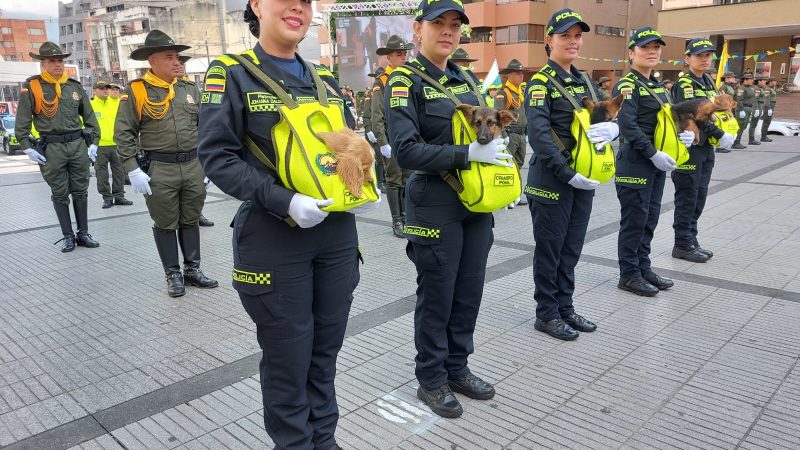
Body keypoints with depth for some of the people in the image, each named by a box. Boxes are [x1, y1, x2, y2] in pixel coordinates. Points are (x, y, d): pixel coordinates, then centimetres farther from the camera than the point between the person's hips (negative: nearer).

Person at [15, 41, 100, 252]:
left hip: (78, 144, 3)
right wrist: (28, 148, -7)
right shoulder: (31, 88, -1)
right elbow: (22, 123, -1)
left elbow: (90, 117, 13)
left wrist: (93, 143, 7)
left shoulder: (75, 86, 8)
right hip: (51, 148, -3)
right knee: (60, 195, 5)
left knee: (80, 191, 7)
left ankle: (83, 234, 17)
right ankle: (68, 236, 14)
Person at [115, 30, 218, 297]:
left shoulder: (189, 88, 9)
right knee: (165, 224, 7)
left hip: (193, 165, 4)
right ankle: (173, 274, 19)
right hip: (159, 170, -4)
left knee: (190, 220, 12)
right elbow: (123, 134, -5)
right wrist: (133, 170, -11)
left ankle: (192, 270, 25)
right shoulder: (136, 91, -4)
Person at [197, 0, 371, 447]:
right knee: (288, 353, 7)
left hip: (337, 231, 5)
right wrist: (282, 201, -23)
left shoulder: (326, 80, 13)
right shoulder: (231, 74, -4)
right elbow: (217, 156, -12)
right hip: (274, 237, -5)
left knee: (327, 345, 16)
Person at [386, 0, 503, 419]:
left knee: (469, 293, 14)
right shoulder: (404, 81, -9)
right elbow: (406, 151, -20)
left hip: (477, 204, 7)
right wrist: (469, 153, -23)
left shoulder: (464, 79, 12)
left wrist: (495, 141, 0)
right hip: (435, 206, -7)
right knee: (437, 297, 5)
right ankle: (431, 379, 24)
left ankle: (457, 368, 33)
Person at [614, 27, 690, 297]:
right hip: (635, 163, -8)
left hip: (657, 163, 9)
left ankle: (643, 269, 25)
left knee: (650, 219, 14)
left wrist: (686, 133, 1)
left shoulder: (657, 86, 16)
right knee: (634, 221, -1)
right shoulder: (627, 85, -11)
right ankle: (629, 275, 10)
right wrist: (654, 154, -23)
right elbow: (628, 126, -21)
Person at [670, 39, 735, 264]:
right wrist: (720, 136, -19)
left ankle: (691, 241, 21)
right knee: (687, 198, -2)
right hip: (689, 148, -8)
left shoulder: (708, 82, 15)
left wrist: (729, 132, 1)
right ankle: (683, 245, 6)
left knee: (699, 197, 12)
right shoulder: (684, 84, -11)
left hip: (705, 148, 8)